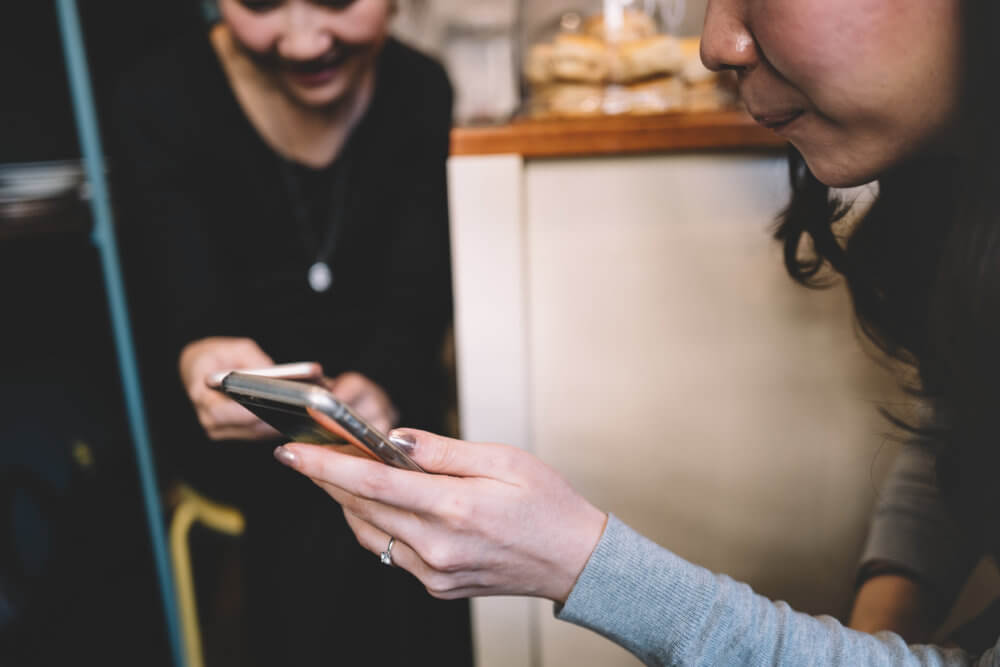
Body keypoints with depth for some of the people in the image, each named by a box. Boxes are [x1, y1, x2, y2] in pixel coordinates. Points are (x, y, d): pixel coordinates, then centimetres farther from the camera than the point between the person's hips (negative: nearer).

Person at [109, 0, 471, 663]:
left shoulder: (422, 91, -6)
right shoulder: (158, 103, -12)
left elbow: (418, 291, -12)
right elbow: (187, 306, -19)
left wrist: (385, 384, -34)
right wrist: (198, 361, -44)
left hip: (375, 381, 2)